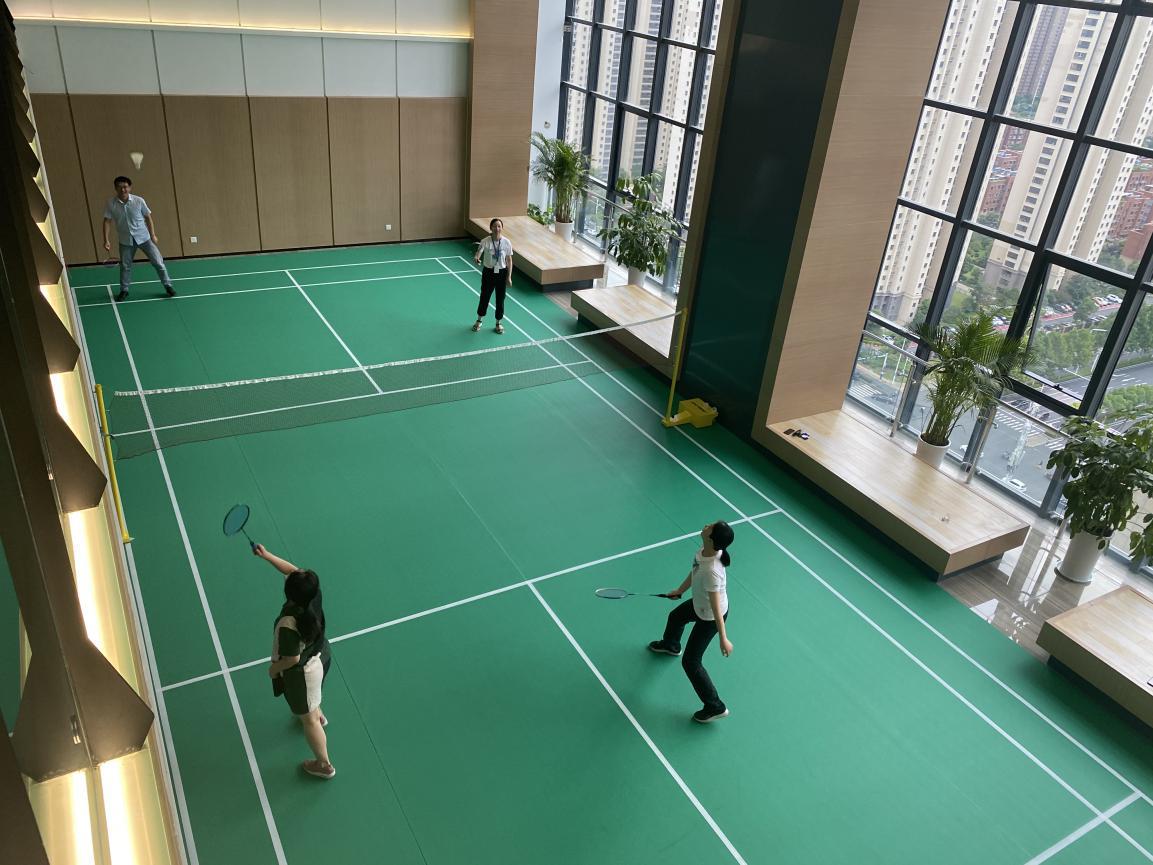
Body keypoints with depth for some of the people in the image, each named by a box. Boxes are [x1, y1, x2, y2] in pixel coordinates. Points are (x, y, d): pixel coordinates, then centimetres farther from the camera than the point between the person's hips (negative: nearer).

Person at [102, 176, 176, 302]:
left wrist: (153, 235, -3)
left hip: (144, 237, -1)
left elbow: (148, 217, -2)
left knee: (158, 262, -1)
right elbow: (107, 221, -6)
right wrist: (106, 240, -12)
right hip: (126, 240, 1)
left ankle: (168, 285, 13)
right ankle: (124, 290, 27)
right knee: (125, 266, 11)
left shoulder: (139, 201, -13)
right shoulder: (110, 204, -10)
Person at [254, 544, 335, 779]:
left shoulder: (288, 624, -41)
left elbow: (293, 658, -27)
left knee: (308, 719, 17)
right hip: (321, 656, 7)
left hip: (302, 672, -7)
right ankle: (318, 715, 72)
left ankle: (324, 765, 37)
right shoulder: (313, 592, -25)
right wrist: (267, 555, -3)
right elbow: (293, 570, -5)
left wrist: (274, 668, -8)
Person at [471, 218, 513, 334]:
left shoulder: (507, 242, -9)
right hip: (488, 272, -1)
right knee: (484, 297, 12)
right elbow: (479, 252, -26)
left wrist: (509, 277, -3)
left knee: (500, 299, 9)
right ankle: (479, 320, 36)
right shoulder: (485, 242, -14)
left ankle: (498, 323, 30)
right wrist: (476, 258, -51)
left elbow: (509, 260, -2)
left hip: (502, 273, 1)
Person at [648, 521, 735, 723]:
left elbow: (716, 608, -35)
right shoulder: (704, 549, -20)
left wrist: (723, 639, -27)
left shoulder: (711, 571, -44)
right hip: (699, 604, 9)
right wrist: (680, 590, 15)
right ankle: (670, 645, 71)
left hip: (710, 618, -9)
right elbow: (694, 572, 1)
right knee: (676, 617, 35)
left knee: (690, 662, 5)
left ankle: (715, 707, 22)